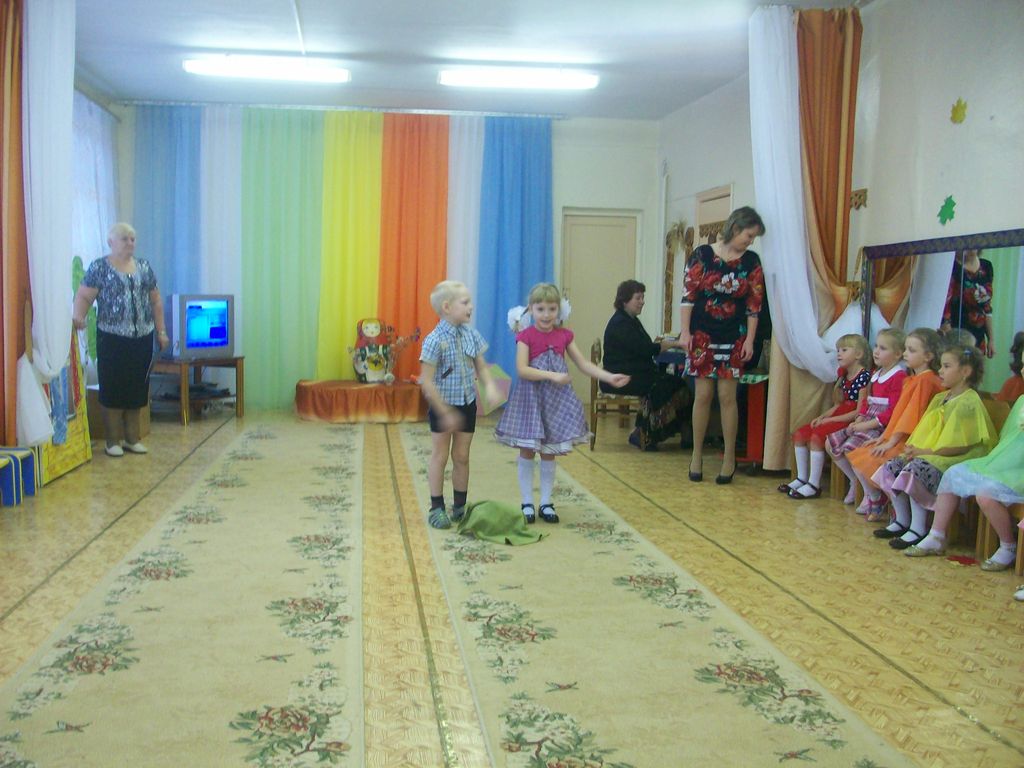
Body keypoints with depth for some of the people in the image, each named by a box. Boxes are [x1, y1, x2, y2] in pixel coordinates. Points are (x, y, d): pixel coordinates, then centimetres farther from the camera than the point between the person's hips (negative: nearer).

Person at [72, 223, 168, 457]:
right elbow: (83, 296, -7)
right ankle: (113, 440, 9)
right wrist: (78, 316, -26)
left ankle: (133, 438, 18)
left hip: (142, 338, 4)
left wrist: (161, 331, 9)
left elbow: (156, 301, 14)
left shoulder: (144, 267, 11)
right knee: (113, 388, -1)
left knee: (138, 389, 8)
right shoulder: (99, 268, -1)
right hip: (112, 338, -4)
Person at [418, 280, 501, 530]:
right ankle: (437, 508, 19)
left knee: (462, 457, 13)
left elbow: (481, 366, 7)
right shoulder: (435, 340, -19)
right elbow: (426, 381, -19)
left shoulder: (471, 334, -2)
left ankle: (460, 507, 26)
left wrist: (489, 385, -14)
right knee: (440, 456, 7)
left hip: (467, 404, 5)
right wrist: (445, 413, -19)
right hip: (442, 406, -5)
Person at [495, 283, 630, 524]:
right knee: (527, 452, 5)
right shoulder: (525, 336, -9)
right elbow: (522, 370, -19)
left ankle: (546, 503, 19)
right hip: (531, 397, -3)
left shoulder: (564, 335, 3)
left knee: (549, 452, 10)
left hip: (556, 398, 3)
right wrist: (552, 375, -26)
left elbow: (584, 364, 3)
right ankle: (527, 503, 16)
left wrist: (610, 377, -8)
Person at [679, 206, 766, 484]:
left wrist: (750, 339, -2)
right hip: (702, 335, -1)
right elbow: (688, 295, -2)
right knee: (703, 395, 0)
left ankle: (729, 458, 10)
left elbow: (754, 304, 4)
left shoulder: (752, 262, 4)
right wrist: (685, 332, -6)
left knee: (727, 396, 0)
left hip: (734, 338, 1)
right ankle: (697, 454, 13)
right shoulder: (702, 255, -3)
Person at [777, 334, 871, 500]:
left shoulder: (864, 376, -14)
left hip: (851, 421, -9)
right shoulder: (842, 374, 13)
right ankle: (802, 478, 9)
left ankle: (814, 485, -17)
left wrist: (831, 419, -17)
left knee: (816, 437, -26)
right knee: (799, 434, 1)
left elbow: (860, 411, -18)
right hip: (838, 416, 9)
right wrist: (822, 416, -2)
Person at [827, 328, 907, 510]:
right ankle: (855, 481, 19)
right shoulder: (875, 374, 17)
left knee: (850, 449, -25)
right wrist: (857, 421, 3)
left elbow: (893, 411, -19)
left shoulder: (899, 377, -12)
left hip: (882, 426, -10)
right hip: (867, 423, 10)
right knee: (831, 443, 5)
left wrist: (868, 425, -19)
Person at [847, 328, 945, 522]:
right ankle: (875, 503, 10)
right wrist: (883, 437, 11)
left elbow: (912, 413, -19)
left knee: (870, 462, -21)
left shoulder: (926, 380, -14)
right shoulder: (911, 380, 17)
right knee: (856, 458, 3)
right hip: (898, 439, 10)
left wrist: (891, 442, -19)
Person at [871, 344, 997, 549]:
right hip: (927, 454, 9)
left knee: (914, 471, -31)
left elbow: (960, 446, -20)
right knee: (891, 467, -4)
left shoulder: (969, 403, -13)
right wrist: (913, 448, -3)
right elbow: (925, 430, 18)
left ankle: (918, 529, -19)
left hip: (955, 460, -9)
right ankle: (902, 521, 9)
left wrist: (924, 452, -20)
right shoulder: (940, 398, 16)